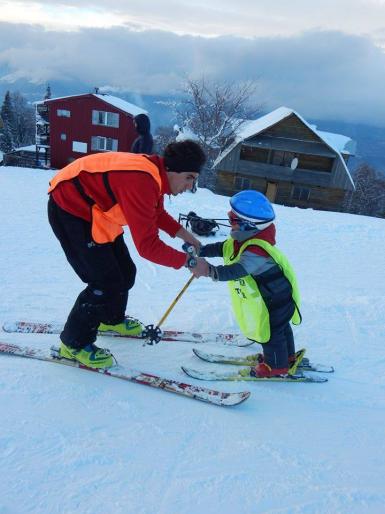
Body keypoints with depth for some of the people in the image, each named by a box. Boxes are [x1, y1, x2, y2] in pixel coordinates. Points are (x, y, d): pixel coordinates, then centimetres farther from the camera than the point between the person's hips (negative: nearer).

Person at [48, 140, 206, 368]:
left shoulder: (155, 173, -3)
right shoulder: (141, 181, -33)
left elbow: (157, 214, 14)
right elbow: (147, 245, -33)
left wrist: (185, 234, 2)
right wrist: (188, 261, -23)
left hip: (94, 209, 9)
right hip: (69, 209, -9)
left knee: (125, 272, 13)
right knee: (107, 282, -10)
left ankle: (111, 319, 39)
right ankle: (74, 343, 9)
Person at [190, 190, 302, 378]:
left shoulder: (256, 251, -37)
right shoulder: (242, 240, -5)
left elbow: (237, 271, -48)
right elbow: (220, 248, -3)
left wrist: (210, 271, -59)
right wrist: (199, 251, -16)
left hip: (276, 301, -10)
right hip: (276, 298, 10)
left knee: (271, 333, 8)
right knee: (280, 327, 26)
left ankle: (277, 366, 30)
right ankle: (288, 357, 46)